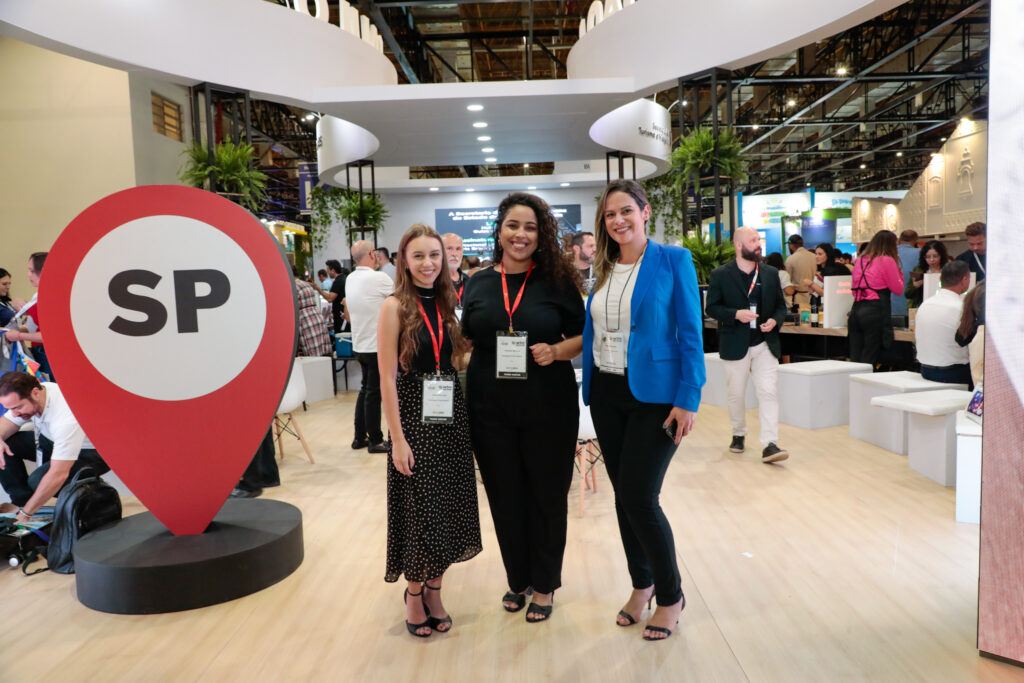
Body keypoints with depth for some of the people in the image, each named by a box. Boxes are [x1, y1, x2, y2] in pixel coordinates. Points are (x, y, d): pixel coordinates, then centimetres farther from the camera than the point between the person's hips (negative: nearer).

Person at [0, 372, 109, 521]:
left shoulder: (66, 417, -38)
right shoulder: (23, 397, -14)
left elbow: (59, 475, -36)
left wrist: (25, 513, -29)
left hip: (93, 452, -8)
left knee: (39, 479, -31)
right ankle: (21, 500, 2)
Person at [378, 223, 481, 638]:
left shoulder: (446, 304, 8)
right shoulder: (395, 307, -8)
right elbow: (387, 377, -12)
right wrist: (398, 438, -15)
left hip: (451, 416, 5)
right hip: (413, 416, -5)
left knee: (450, 507, 10)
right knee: (419, 510, 2)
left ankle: (434, 591, 28)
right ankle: (414, 596, 23)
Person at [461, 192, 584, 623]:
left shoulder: (557, 280, -1)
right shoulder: (478, 284, 6)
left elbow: (583, 337, 2)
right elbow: (466, 341, 13)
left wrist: (558, 351, -18)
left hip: (548, 407, -2)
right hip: (491, 407, 2)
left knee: (546, 494, 8)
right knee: (505, 495, 11)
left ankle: (544, 585, 27)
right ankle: (517, 579, 32)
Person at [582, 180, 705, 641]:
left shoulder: (673, 260, -7)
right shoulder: (604, 270, 9)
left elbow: (690, 333, -10)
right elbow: (593, 333, 13)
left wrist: (689, 399, -15)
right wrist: (590, 389, 8)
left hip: (655, 394, -5)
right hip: (607, 394, 6)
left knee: (639, 497, -6)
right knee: (623, 495, 12)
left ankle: (671, 594, 16)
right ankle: (641, 584, 32)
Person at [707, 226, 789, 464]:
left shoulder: (771, 273, 7)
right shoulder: (720, 275, -3)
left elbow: (781, 305, 12)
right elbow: (712, 308, -4)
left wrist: (775, 320, -9)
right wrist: (736, 314, -20)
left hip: (765, 344, 2)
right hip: (736, 345, -2)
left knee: (769, 392, -9)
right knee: (736, 394, 11)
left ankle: (769, 445, -9)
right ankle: (738, 434, 32)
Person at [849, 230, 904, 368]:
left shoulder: (860, 260, 15)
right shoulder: (887, 260, -3)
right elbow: (898, 288, 2)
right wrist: (898, 270, 13)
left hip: (856, 310, 6)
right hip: (875, 311, -6)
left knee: (854, 358, 5)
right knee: (869, 361, -5)